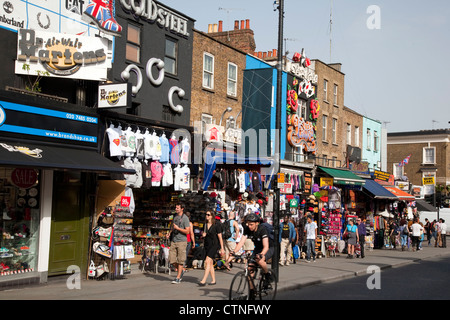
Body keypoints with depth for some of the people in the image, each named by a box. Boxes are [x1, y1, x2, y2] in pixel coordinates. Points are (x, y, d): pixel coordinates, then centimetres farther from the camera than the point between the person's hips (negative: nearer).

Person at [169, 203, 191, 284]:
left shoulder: (185, 218, -7)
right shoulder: (175, 216, 13)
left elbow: (187, 231, -12)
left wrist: (178, 228, -16)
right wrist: (170, 233, 11)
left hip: (181, 241, -6)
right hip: (173, 241, 6)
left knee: (180, 260, -1)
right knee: (172, 260, 2)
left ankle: (178, 278, 5)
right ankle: (181, 270, 25)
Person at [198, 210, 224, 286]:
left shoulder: (216, 225, -8)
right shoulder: (205, 224, 9)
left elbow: (220, 237, -8)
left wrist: (222, 248, -9)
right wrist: (203, 235, -2)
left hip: (214, 245, -6)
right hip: (207, 245, 7)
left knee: (208, 261, -17)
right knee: (210, 263, 8)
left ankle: (203, 281, -22)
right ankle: (213, 280, 17)